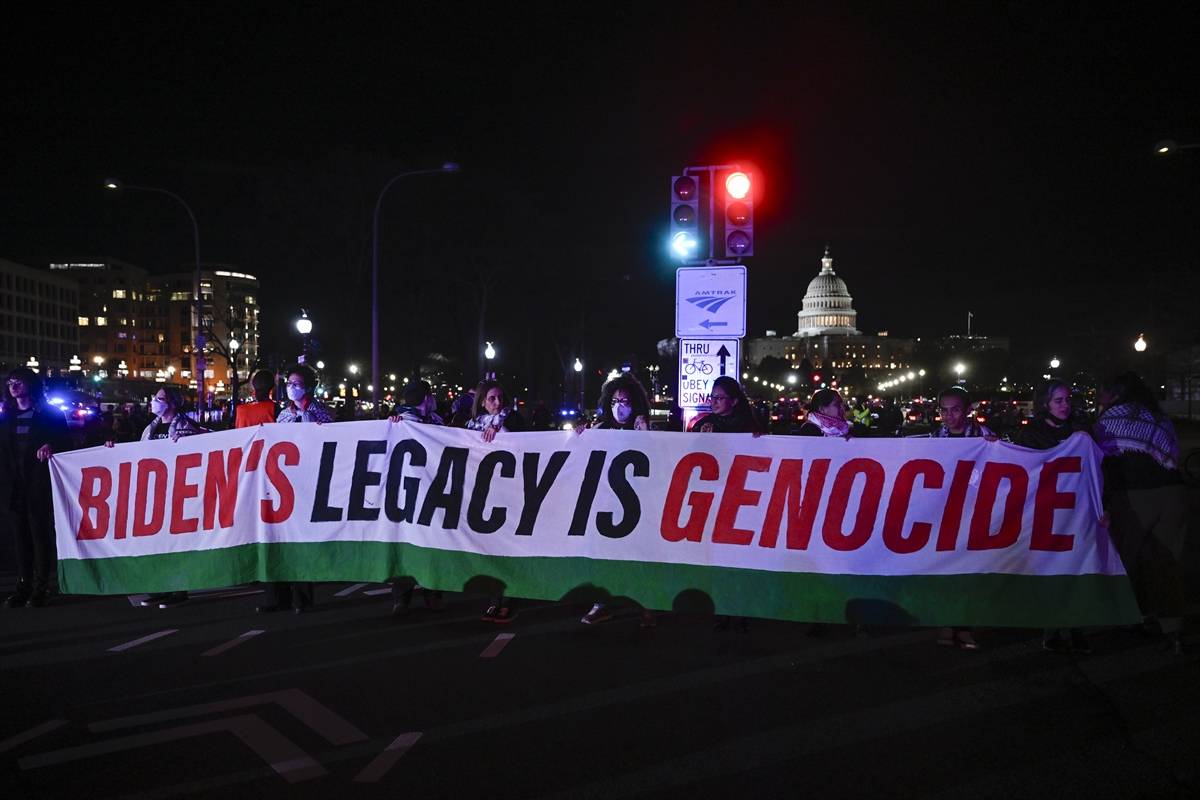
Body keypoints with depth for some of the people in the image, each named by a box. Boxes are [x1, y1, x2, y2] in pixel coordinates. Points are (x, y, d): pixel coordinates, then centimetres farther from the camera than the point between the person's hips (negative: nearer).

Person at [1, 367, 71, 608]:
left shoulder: (50, 413, 0)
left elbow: (65, 443, -3)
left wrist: (50, 446, -23)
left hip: (38, 486, -4)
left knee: (40, 536, -1)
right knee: (21, 537, 7)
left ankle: (41, 587, 5)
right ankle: (23, 585, 13)